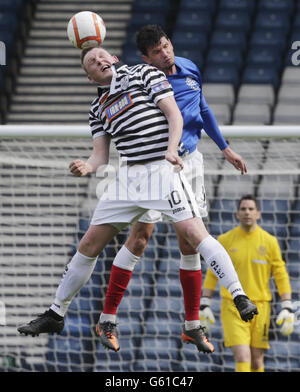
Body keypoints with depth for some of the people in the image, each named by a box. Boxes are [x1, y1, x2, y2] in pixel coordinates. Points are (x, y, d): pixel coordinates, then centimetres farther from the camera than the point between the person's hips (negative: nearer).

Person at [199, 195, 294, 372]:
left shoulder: (269, 242, 2)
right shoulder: (225, 240, 2)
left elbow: (281, 275, 5)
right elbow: (212, 274, 9)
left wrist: (287, 307, -3)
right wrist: (205, 305, 5)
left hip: (260, 307, 1)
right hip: (232, 307, -1)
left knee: (256, 360, 4)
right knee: (242, 357, -14)